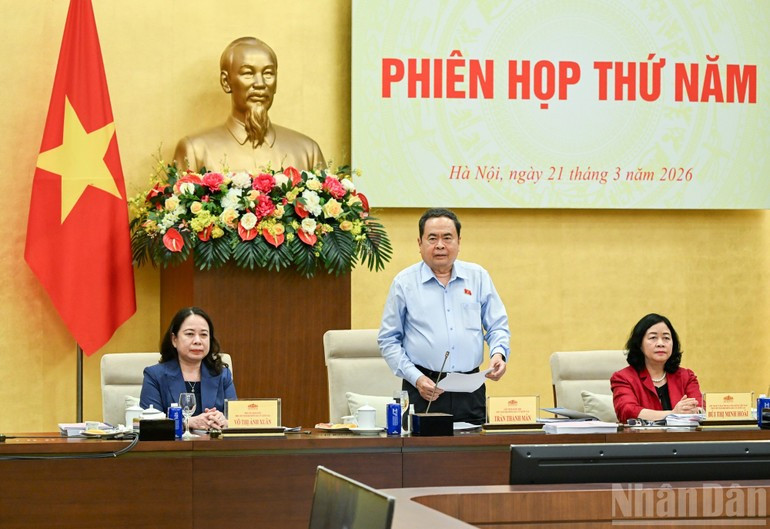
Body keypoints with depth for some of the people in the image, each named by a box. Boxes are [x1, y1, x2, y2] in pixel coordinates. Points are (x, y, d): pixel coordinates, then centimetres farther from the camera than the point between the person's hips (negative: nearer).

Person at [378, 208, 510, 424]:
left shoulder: (478, 277, 10)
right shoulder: (404, 282, 4)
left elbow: (498, 327, 14)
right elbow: (388, 340, 5)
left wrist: (498, 354, -8)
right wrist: (416, 378, -7)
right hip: (424, 390, -2)